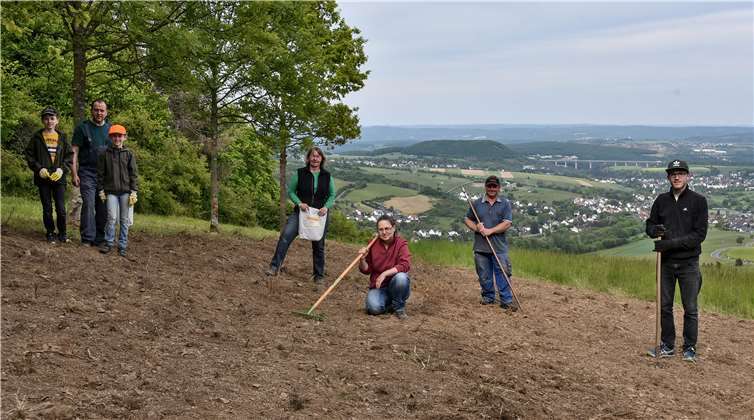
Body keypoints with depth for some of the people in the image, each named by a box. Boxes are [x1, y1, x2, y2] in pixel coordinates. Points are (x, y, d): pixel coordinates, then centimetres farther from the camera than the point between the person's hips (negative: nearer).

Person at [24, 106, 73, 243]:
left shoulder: (62, 137, 6)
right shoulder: (37, 137, 3)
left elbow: (70, 155, 7)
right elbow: (29, 155, 3)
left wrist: (62, 169, -8)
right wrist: (39, 168, -10)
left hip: (59, 178, 0)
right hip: (43, 178, 0)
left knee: (61, 208, -1)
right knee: (47, 208, 6)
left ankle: (62, 233, 14)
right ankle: (50, 233, 18)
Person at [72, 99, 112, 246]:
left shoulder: (110, 129, 14)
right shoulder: (82, 128, 3)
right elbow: (74, 152, 0)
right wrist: (74, 173, -8)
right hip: (87, 173, -3)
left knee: (103, 208, 3)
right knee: (88, 204, -12)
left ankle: (99, 239, 10)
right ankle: (87, 239, -8)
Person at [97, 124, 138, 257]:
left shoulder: (129, 154, 5)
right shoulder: (105, 154, 5)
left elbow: (134, 174, 4)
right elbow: (100, 173, 8)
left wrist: (133, 191, -2)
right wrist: (101, 190, 4)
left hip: (125, 191, 1)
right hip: (111, 191, -1)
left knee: (124, 220, 4)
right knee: (112, 218, -10)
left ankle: (122, 246, 12)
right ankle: (109, 243, 4)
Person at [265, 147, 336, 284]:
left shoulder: (327, 176, 4)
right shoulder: (300, 173, -1)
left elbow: (332, 195, 9)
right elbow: (290, 191, 2)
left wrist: (326, 207, -10)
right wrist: (299, 203, -14)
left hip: (320, 215, 1)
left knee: (318, 246, 9)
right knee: (285, 235, -21)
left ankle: (319, 276, 23)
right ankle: (274, 267, -19)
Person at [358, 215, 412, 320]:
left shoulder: (401, 243, -8)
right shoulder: (373, 244, -1)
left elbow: (405, 265, -24)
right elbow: (366, 270, 6)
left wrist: (385, 274, -31)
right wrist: (362, 259, -16)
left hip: (395, 285, -1)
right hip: (378, 287, 1)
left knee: (401, 277, -35)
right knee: (374, 308, -29)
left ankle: (399, 307, -7)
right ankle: (389, 304, 9)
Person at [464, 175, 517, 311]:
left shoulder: (505, 204, 3)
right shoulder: (476, 203, 10)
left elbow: (507, 223, -7)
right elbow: (467, 220, 14)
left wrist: (490, 231, -14)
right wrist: (476, 227, -7)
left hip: (499, 247, -2)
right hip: (481, 247, 2)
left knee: (502, 273, -5)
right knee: (484, 275, 9)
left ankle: (506, 300, -1)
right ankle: (488, 297, 24)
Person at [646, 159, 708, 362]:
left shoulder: (698, 201, -5)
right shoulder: (661, 200, 7)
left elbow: (699, 234, -11)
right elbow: (650, 224, 14)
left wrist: (672, 242, -20)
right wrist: (655, 230, -11)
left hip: (689, 263, -3)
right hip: (665, 262, 4)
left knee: (690, 308, 4)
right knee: (664, 306, 9)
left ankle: (690, 347, 16)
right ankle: (667, 345, 21)